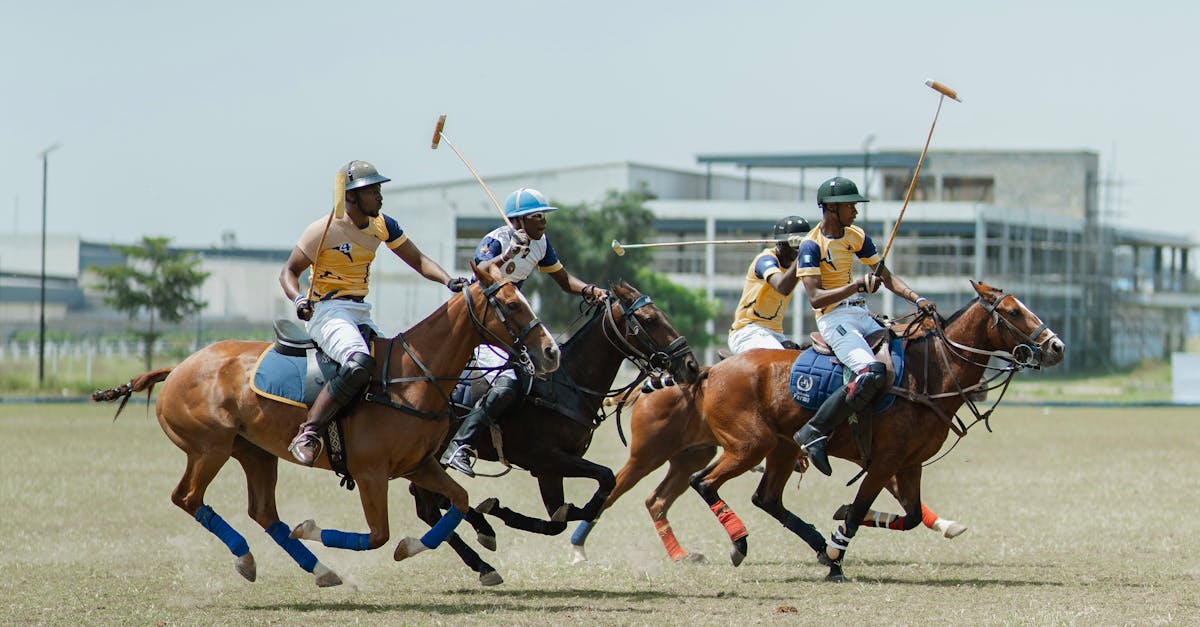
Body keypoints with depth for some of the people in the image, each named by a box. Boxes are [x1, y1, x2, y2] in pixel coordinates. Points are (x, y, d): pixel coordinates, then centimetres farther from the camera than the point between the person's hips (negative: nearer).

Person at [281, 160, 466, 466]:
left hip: (361, 312, 8)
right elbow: (289, 271, -3)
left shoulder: (382, 226, 8)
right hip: (328, 311, -8)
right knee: (359, 363, -33)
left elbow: (418, 260, 11)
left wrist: (448, 281, -8)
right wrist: (298, 299, -24)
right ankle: (308, 434, -34)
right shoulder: (323, 230, -11)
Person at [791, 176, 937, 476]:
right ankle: (814, 433, -26)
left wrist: (917, 299, 0)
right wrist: (857, 285, -28)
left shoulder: (856, 237, 12)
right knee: (872, 373, -29)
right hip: (834, 319, -8)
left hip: (862, 315, 8)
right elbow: (816, 298, -19)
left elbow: (887, 277, 15)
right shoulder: (811, 246, -10)